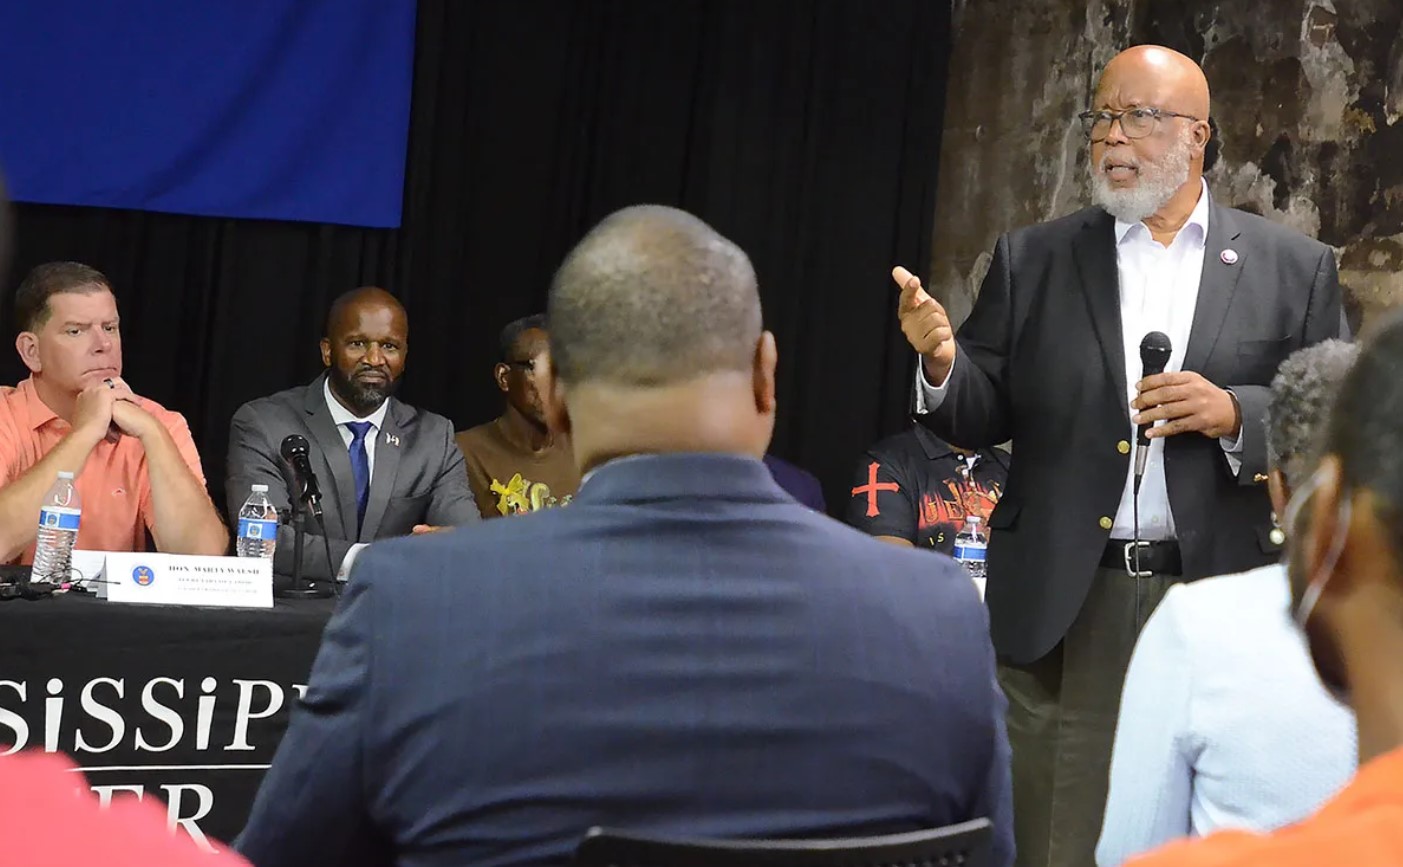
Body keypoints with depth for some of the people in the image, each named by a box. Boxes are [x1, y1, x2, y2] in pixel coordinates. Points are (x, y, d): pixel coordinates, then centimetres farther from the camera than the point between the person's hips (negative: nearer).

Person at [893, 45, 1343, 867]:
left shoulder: (1294, 267, 6)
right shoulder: (1032, 260, 8)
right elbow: (984, 417, 5)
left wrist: (1234, 413, -14)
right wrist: (943, 361, -16)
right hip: (1065, 606, 0)